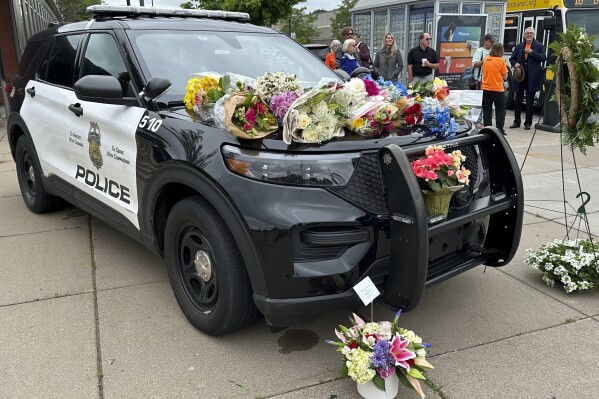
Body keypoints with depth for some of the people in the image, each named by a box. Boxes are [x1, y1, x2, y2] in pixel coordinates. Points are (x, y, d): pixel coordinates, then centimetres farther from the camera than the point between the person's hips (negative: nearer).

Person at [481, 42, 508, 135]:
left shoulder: (486, 59, 2)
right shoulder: (501, 60, -10)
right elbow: (504, 77, -5)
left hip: (485, 88, 4)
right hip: (497, 89, -4)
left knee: (487, 110, 10)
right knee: (500, 110, 7)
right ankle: (500, 130, 4)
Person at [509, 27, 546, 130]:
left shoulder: (539, 46, 2)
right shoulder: (519, 46, 11)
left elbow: (543, 58, -9)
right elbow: (512, 59, 16)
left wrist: (531, 52, -15)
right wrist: (515, 64, -5)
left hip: (532, 78, -3)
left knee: (530, 101, 4)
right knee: (518, 100, 7)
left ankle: (528, 123, 10)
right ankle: (516, 121, 17)